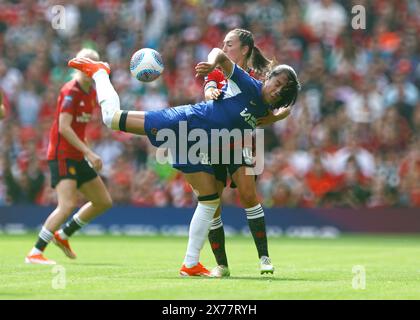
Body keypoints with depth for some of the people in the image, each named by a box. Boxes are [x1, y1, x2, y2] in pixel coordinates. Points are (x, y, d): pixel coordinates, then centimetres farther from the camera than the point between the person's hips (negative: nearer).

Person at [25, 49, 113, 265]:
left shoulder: (92, 93, 11)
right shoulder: (70, 91, -15)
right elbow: (63, 127, -22)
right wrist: (89, 152, -24)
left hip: (77, 157, 9)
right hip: (61, 155, -9)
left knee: (103, 202, 13)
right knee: (68, 204, -23)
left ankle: (63, 235, 26)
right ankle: (35, 253, -19)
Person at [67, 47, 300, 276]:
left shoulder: (263, 109, 8)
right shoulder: (248, 86, -13)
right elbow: (220, 53, -17)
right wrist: (212, 63, -39)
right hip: (185, 122, -7)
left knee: (210, 202, 0)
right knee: (112, 117, -10)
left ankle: (190, 264, 8)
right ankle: (98, 72, 16)